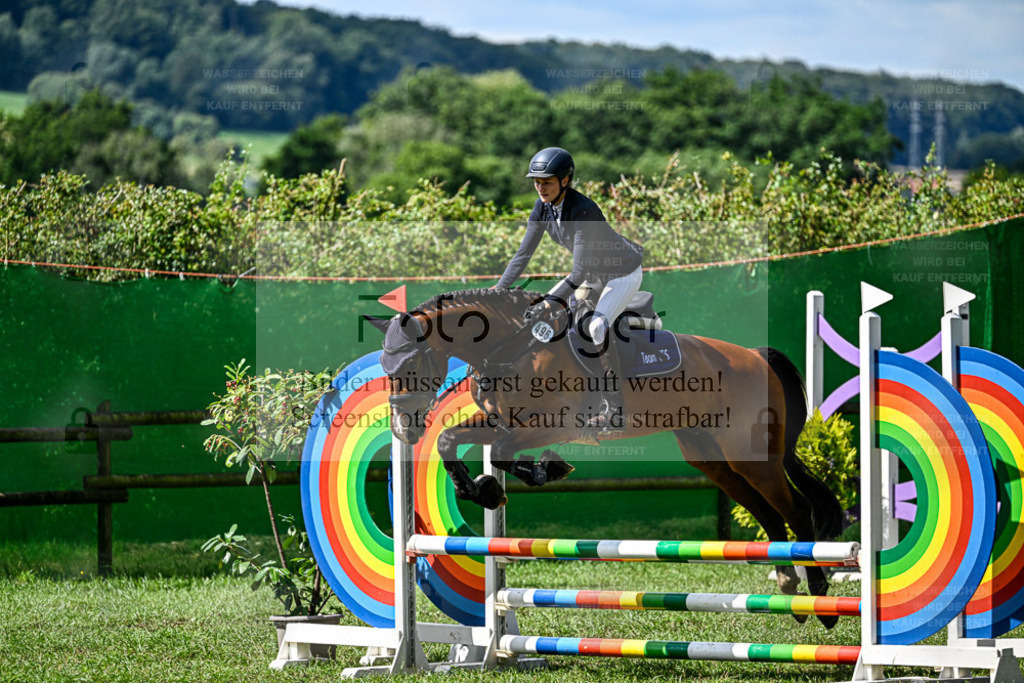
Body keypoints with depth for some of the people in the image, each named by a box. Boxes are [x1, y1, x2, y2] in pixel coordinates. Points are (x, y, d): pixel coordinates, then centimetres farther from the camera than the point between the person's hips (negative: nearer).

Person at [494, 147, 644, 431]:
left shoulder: (583, 211, -35)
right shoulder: (543, 207, -13)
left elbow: (579, 273, -36)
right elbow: (524, 254, -10)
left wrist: (550, 302, -42)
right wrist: (498, 290, -17)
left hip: (625, 273, -9)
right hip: (595, 270, 9)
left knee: (596, 329, -26)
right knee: (545, 311, 8)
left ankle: (614, 410, -18)